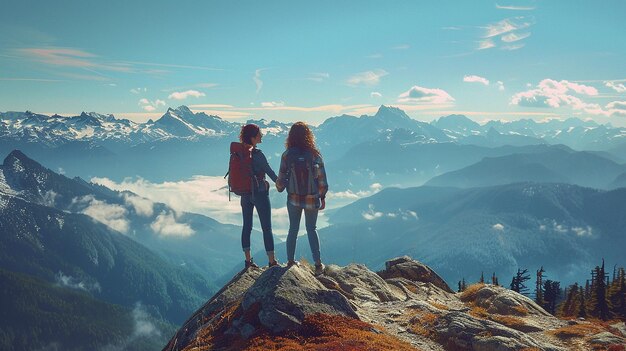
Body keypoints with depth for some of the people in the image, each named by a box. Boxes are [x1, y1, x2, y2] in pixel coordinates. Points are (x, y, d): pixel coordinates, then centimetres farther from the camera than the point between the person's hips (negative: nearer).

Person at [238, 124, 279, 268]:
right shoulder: (257, 154, -20)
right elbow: (270, 172, -13)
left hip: (245, 194, 6)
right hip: (259, 193, -6)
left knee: (246, 226, 13)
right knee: (266, 228, 4)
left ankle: (248, 260, 19)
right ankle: (272, 261, 10)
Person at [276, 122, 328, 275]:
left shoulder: (287, 155, -11)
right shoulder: (314, 154, -11)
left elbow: (281, 178, -3)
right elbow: (322, 179, -6)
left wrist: (279, 188, 19)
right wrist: (323, 197, 6)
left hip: (294, 199, 0)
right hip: (312, 199, 0)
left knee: (293, 229, 16)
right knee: (311, 229, 14)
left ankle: (290, 261, 24)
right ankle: (318, 263, 10)